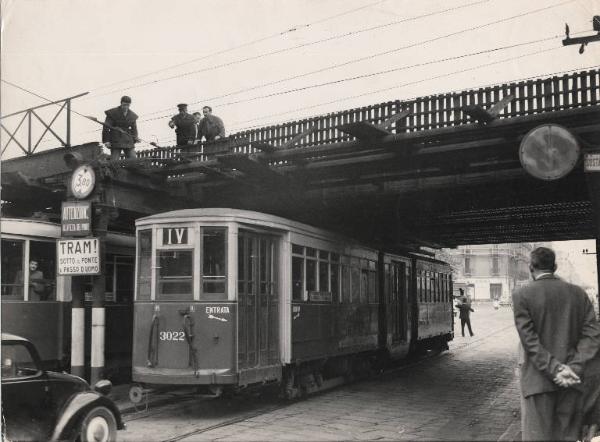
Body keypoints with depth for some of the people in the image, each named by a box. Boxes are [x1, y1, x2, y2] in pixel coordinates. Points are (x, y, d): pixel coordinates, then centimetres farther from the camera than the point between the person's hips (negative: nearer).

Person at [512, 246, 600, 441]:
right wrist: (574, 368, -10)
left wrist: (554, 370, -14)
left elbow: (529, 340, -14)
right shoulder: (578, 293, 4)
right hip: (571, 381, 4)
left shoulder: (522, 295, -7)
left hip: (538, 381, -4)